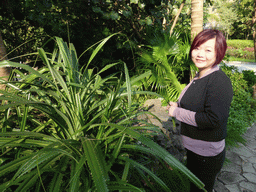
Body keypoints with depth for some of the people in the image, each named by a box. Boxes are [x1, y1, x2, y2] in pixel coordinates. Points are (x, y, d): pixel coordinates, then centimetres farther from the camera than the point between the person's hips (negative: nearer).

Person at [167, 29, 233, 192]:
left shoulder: (220, 82, -25)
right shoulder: (199, 77, 4)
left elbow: (213, 119, -32)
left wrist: (177, 112, -23)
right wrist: (178, 105, -1)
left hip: (208, 156, -9)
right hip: (194, 148, 9)